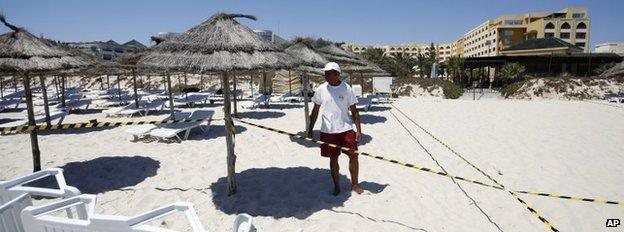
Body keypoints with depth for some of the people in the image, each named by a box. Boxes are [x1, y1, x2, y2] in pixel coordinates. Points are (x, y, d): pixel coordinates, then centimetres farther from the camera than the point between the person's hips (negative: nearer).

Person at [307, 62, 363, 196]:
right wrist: (310, 129, 6)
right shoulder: (321, 90, 0)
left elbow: (354, 111, 0)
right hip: (328, 131, 1)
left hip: (346, 129, -1)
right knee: (333, 158, 8)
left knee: (353, 156, -1)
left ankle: (355, 184, 19)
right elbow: (315, 111, 7)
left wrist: (359, 130, -5)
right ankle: (336, 186, 24)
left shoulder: (346, 89, -3)